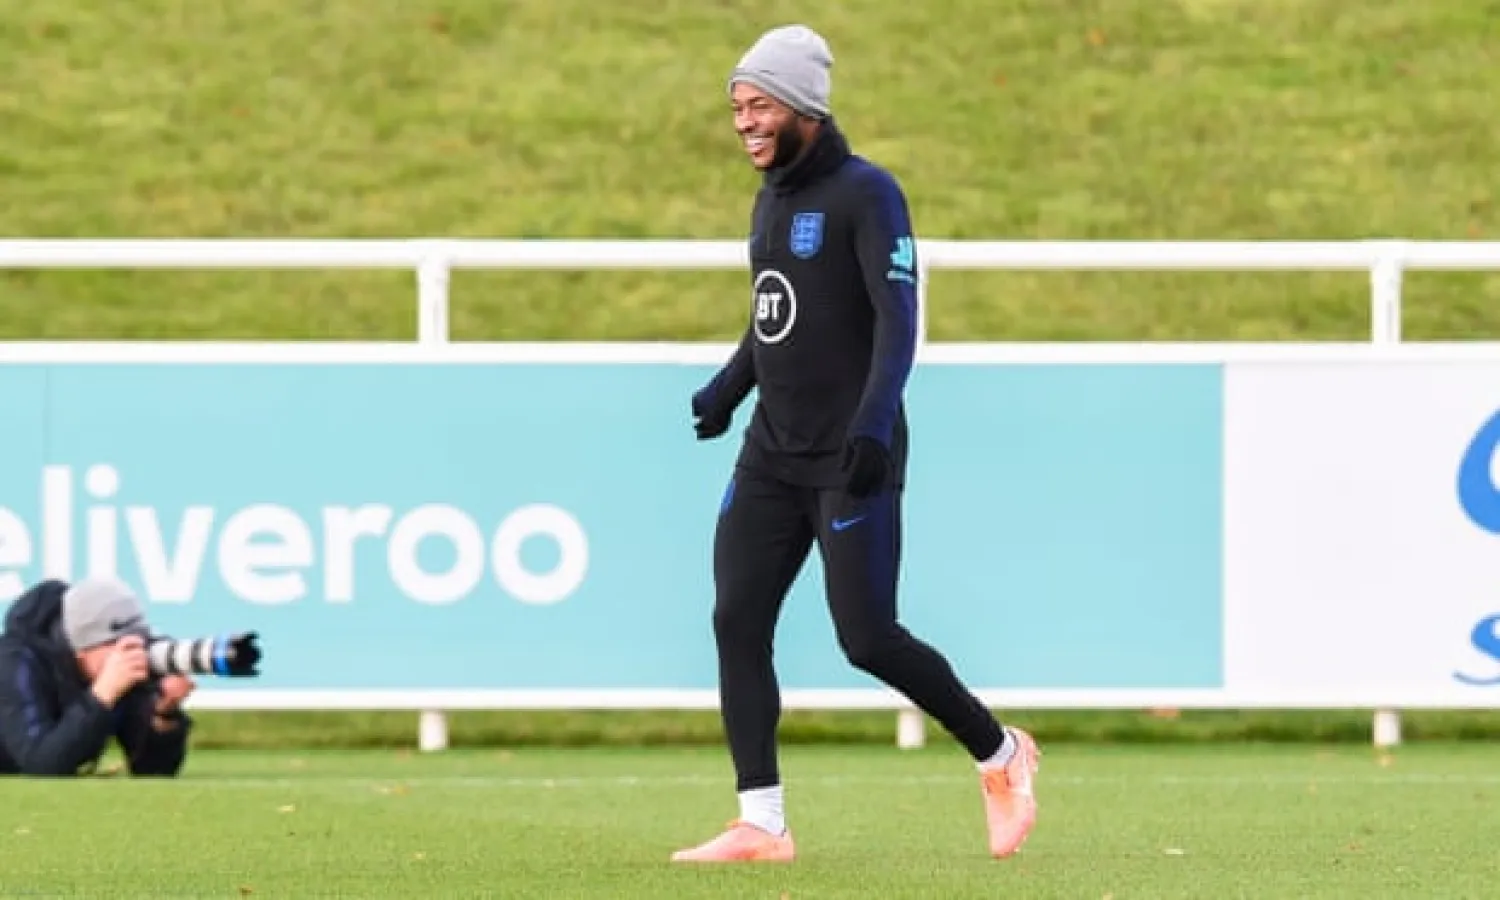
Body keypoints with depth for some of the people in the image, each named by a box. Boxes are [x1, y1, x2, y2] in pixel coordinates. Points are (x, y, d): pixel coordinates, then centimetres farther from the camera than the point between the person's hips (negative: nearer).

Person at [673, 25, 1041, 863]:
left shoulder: (866, 193, -12)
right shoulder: (773, 197, 13)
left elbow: (898, 319, -20)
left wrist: (874, 421, -30)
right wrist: (729, 387, 28)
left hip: (850, 462, -8)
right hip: (772, 455, 8)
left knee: (868, 640, -8)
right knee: (737, 622, -3)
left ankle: (1000, 756, 14)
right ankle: (762, 824, -1)